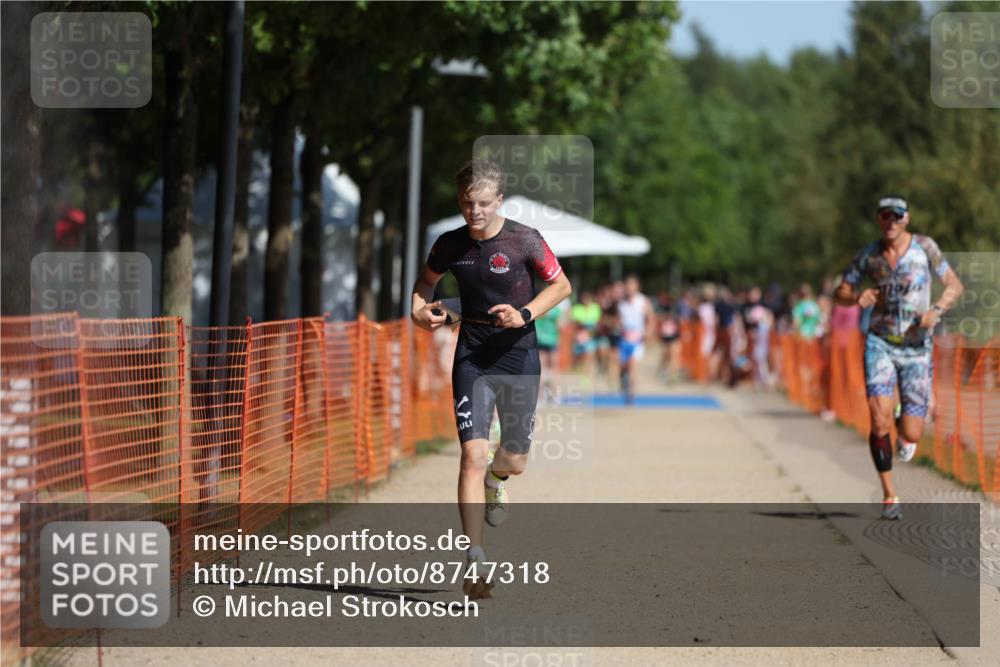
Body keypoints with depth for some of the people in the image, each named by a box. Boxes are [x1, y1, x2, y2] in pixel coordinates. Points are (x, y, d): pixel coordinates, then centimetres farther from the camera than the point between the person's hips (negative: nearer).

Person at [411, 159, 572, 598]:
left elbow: (561, 285, 0)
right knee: (472, 453, -14)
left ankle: (494, 481, 48)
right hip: (472, 357, 1)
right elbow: (427, 280, 18)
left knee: (514, 460, 6)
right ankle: (475, 562, -15)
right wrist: (419, 310, -3)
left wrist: (525, 314, -15)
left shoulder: (524, 241, -10)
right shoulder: (450, 245, -1)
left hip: (518, 355, -1)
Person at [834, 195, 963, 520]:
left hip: (917, 348, 0)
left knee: (912, 435, -2)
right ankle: (889, 496, -5)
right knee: (880, 422, -19)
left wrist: (936, 311, -17)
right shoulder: (868, 255, 1)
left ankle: (906, 429, 39)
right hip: (880, 344, 0)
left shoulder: (924, 247, -4)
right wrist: (857, 298, -14)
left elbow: (954, 285, 2)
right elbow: (841, 292, 9)